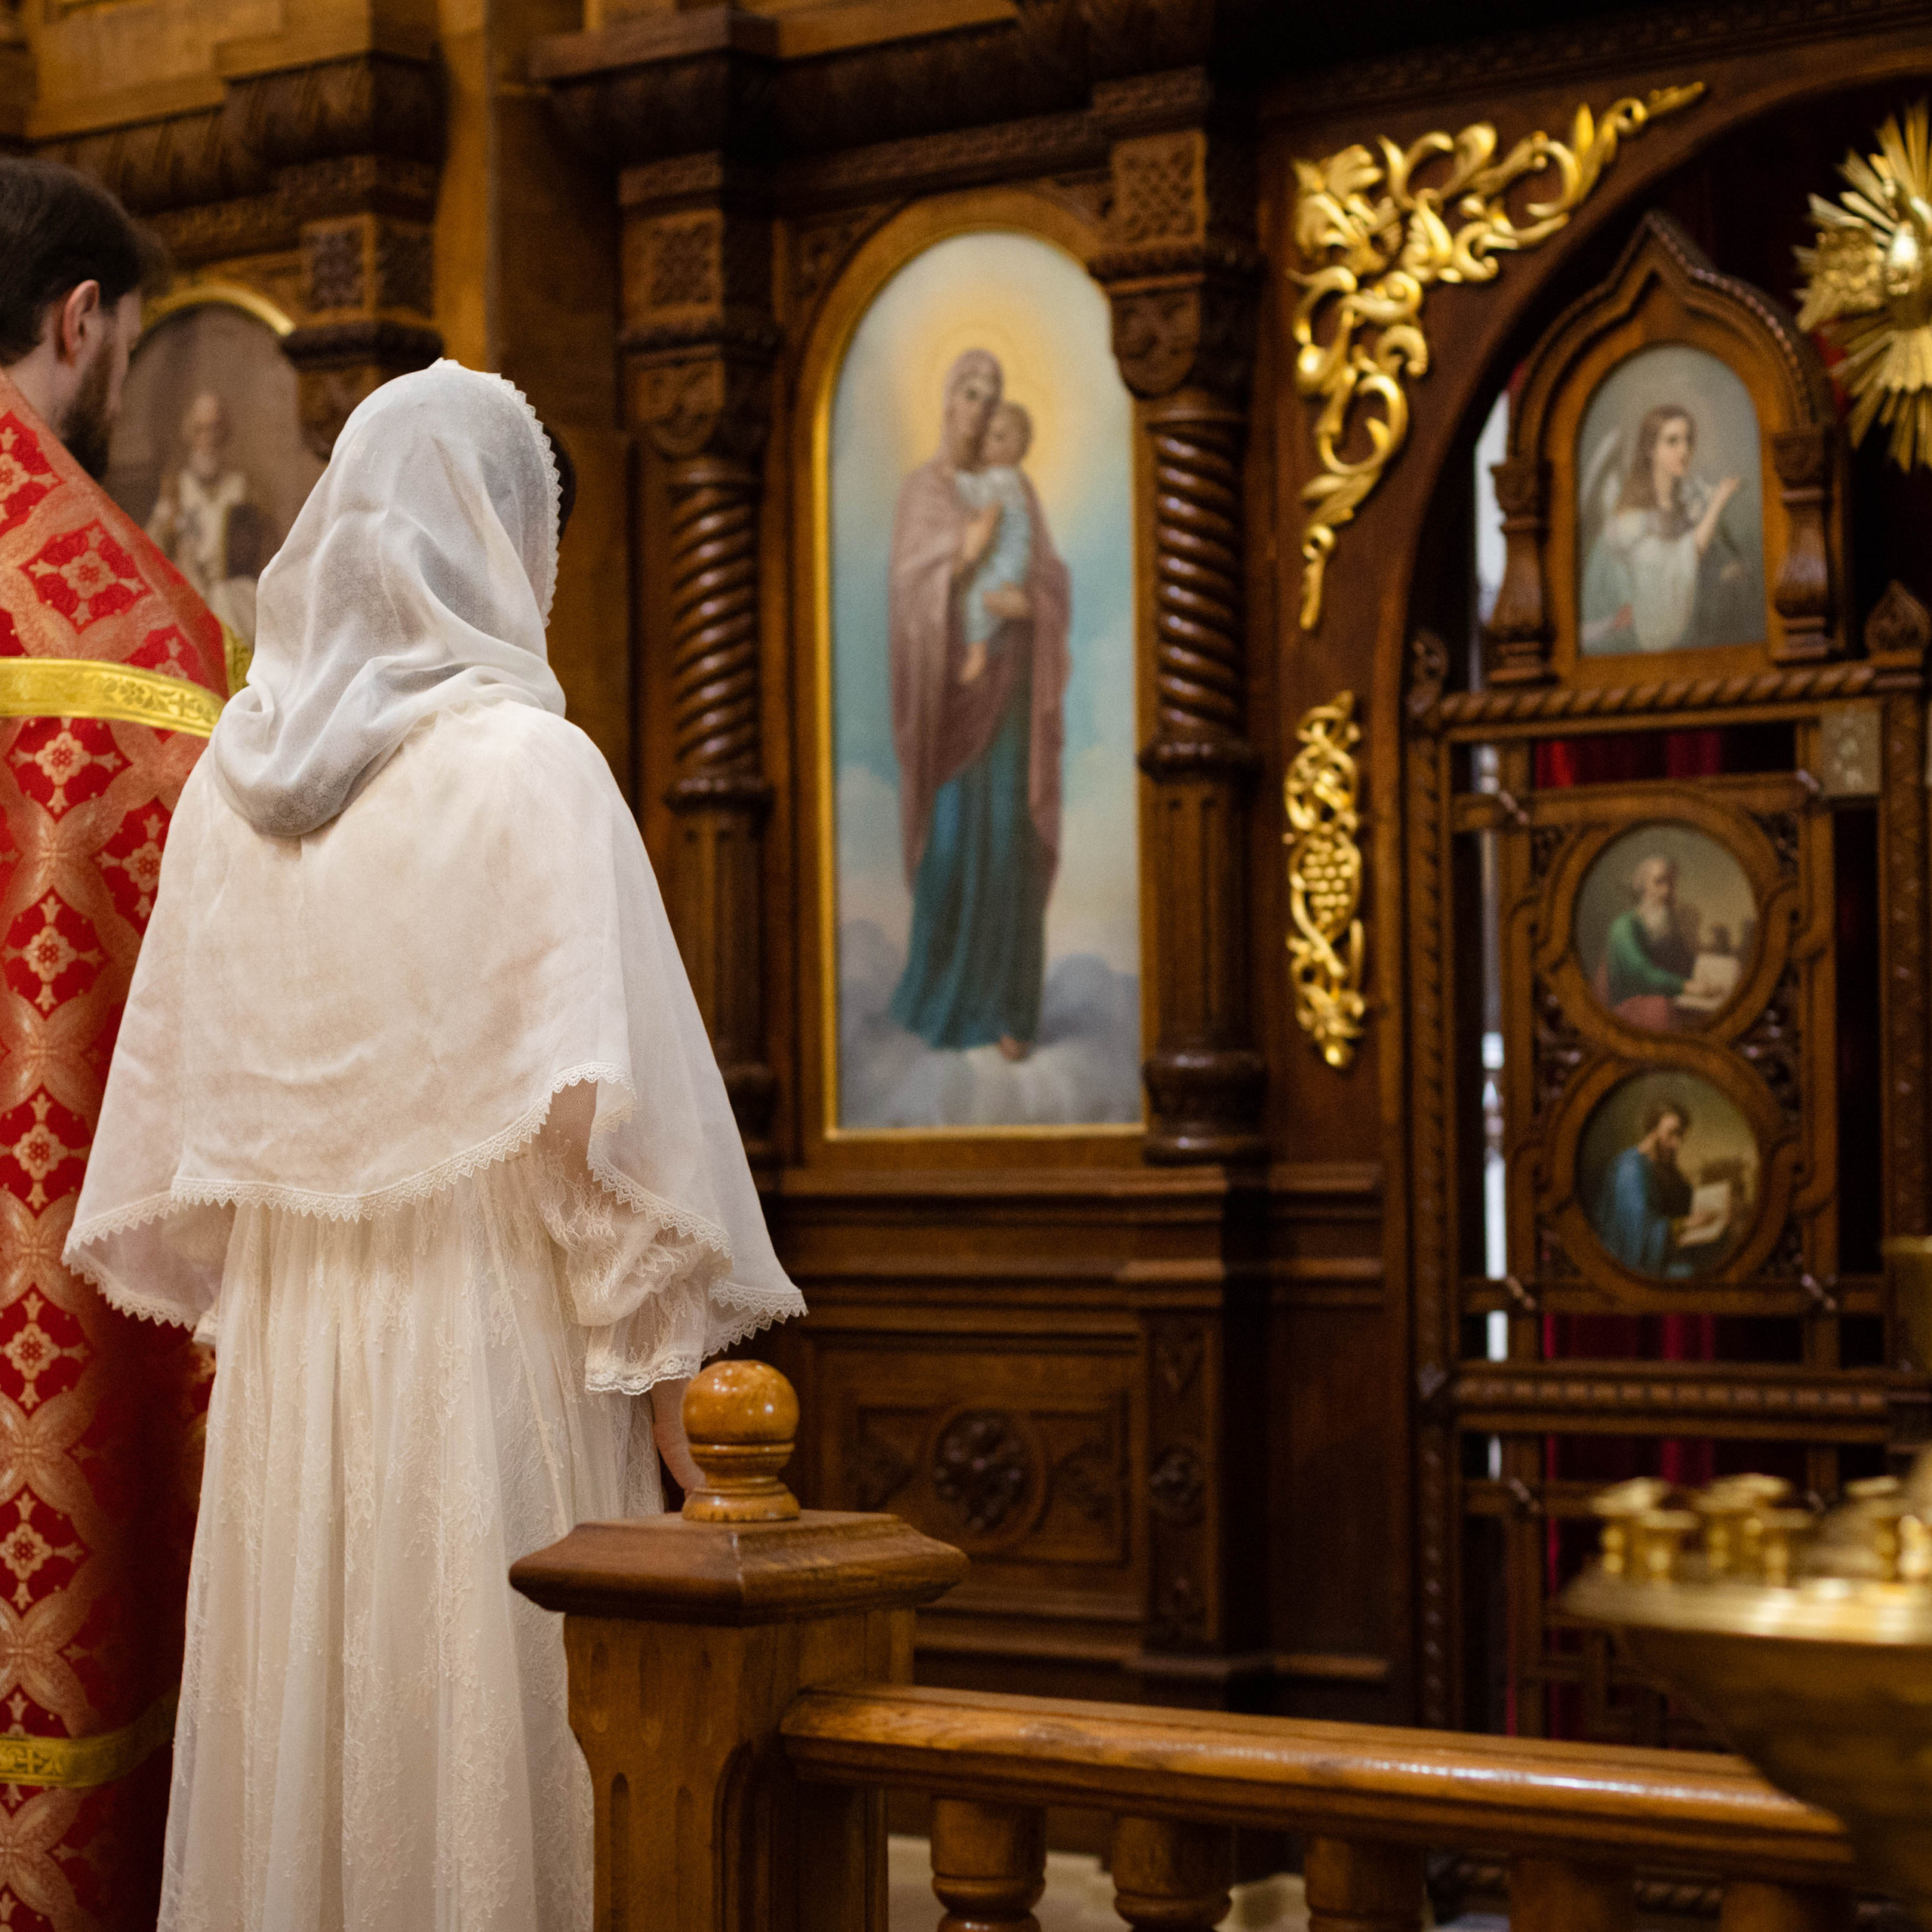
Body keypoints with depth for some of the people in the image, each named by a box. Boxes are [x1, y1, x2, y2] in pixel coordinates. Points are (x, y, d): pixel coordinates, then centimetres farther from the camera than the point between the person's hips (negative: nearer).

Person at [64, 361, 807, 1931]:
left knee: (296, 1741, 12)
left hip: (285, 1338, 5)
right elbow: (597, 1094, -14)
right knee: (480, 1735, 1)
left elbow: (174, 1079, 11)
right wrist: (660, 1348, -6)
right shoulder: (530, 767, -11)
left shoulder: (234, 776, 6)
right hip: (489, 1328, -5)